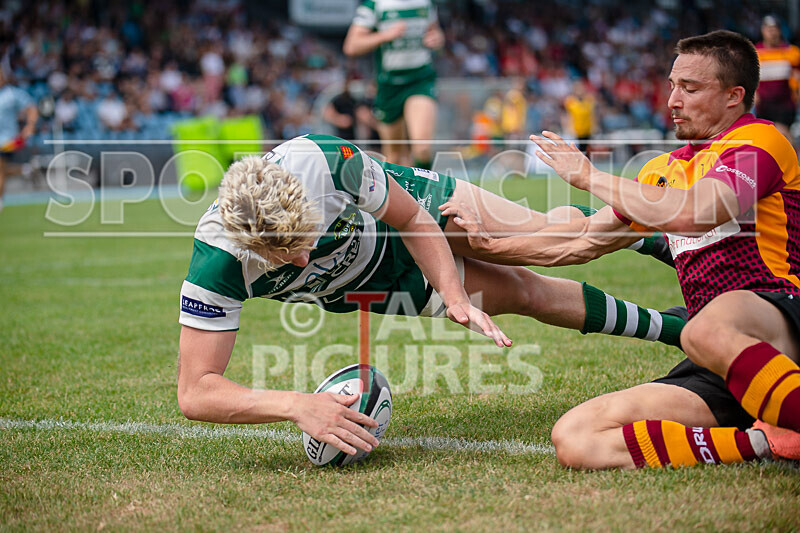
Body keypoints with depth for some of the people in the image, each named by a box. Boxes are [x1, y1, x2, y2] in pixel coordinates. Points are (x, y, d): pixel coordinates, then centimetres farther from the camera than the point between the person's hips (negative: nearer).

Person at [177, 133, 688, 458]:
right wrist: (294, 404, -52)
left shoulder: (324, 157, -39)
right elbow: (195, 392, -38)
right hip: (364, 282, 0)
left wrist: (455, 296, -31)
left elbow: (412, 216, -21)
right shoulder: (219, 261, -40)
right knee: (525, 293, 4)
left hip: (411, 198, 0)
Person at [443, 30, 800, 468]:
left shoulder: (758, 141, -1)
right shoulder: (667, 167, 25)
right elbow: (586, 240, 32)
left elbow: (689, 214, -20)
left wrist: (588, 176, -9)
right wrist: (492, 246, 27)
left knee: (706, 332, -45)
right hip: (719, 370, 8)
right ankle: (765, 440, -21)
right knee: (574, 439, -15)